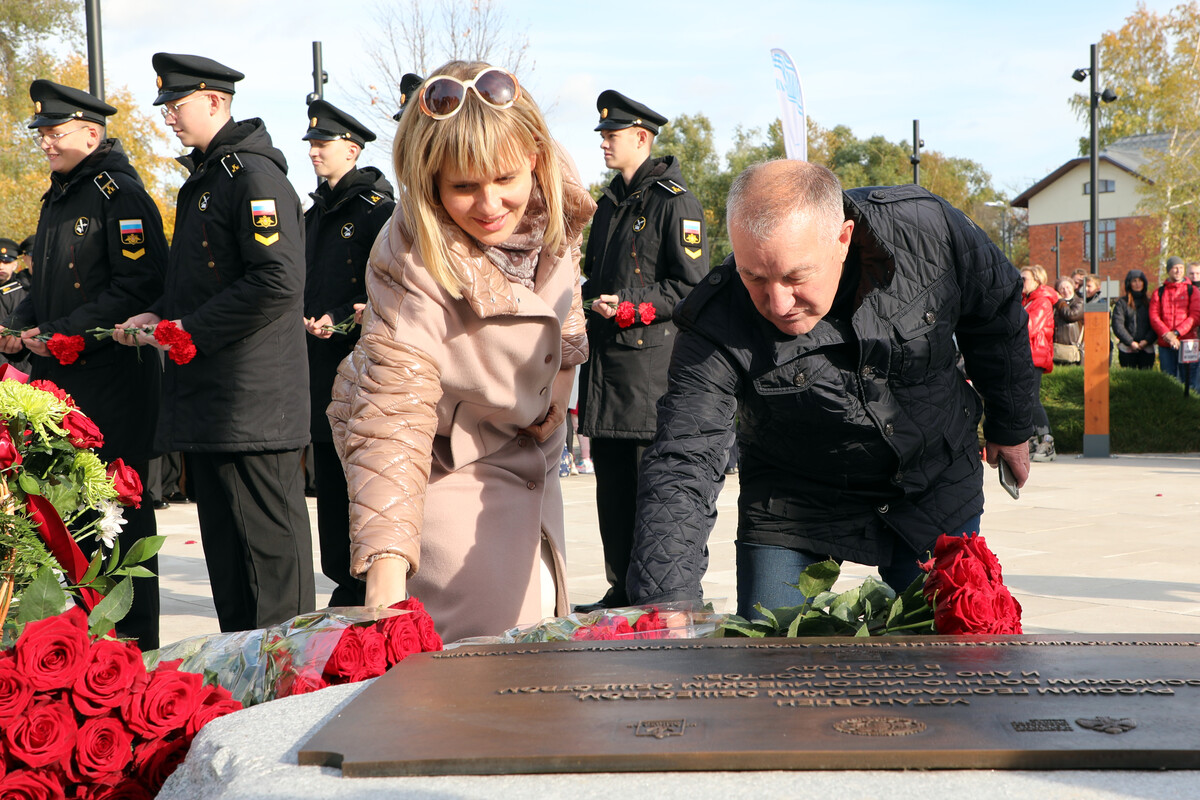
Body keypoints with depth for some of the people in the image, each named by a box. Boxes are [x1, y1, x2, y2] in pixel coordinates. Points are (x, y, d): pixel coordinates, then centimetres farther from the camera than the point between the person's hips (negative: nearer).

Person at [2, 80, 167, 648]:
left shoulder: (120, 195, -9)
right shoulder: (58, 198, 18)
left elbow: (138, 287, -18)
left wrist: (63, 334, -18)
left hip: (112, 374, -9)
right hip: (57, 375, 9)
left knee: (119, 504, -4)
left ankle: (135, 640, 5)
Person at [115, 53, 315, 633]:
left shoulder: (255, 176, -12)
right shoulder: (202, 181, 19)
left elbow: (279, 282, -22)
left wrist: (191, 330, -16)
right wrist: (160, 316, 9)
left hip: (252, 402, -10)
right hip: (204, 400, 10)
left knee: (268, 542, -4)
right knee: (222, 540, 14)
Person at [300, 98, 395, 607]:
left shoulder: (378, 209, -7)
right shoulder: (317, 213, 19)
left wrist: (340, 319, -18)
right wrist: (307, 319, 6)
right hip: (322, 364, 8)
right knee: (330, 483, 10)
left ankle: (371, 589, 3)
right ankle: (345, 585, 17)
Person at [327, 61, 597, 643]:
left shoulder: (555, 198, -18)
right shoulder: (412, 267, -36)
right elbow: (393, 419, -42)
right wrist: (386, 581, -49)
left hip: (525, 441, 6)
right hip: (444, 459, -6)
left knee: (545, 617, 15)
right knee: (498, 636, -14)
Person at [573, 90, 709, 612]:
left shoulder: (674, 202, -7)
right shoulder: (610, 202, 19)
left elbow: (693, 286, -12)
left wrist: (631, 305, -16)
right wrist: (592, 299, 11)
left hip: (652, 358, -8)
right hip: (606, 354, 8)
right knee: (611, 480, 10)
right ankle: (621, 589, 19)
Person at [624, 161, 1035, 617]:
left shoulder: (928, 230, -24)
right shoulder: (716, 326, -30)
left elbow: (998, 313, -2)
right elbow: (680, 468, -34)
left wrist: (1011, 427, 10)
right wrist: (667, 601, -48)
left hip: (935, 489, 2)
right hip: (791, 508, -1)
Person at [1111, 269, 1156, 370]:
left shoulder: (1149, 302, 13)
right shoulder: (1122, 302, 5)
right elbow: (1117, 325, -3)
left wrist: (1147, 341, -9)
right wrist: (1131, 342, -10)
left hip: (1147, 349, 2)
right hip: (1127, 349, -2)